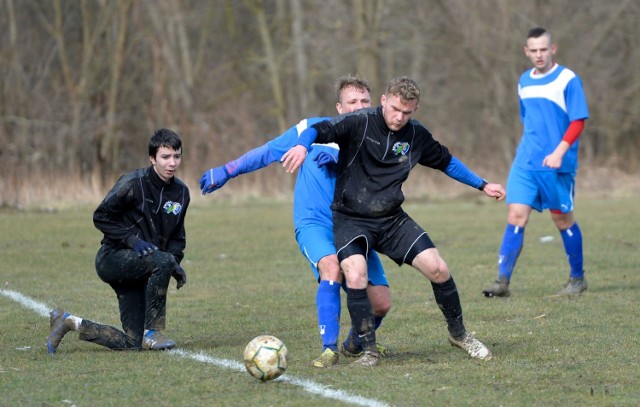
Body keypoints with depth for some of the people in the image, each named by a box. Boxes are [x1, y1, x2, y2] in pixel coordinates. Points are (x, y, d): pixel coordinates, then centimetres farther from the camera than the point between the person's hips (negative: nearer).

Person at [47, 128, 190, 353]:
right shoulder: (134, 183, -14)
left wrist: (175, 262, -3)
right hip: (113, 258, -7)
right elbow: (101, 217, -10)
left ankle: (69, 322, 20)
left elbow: (176, 236, 16)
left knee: (131, 343, 0)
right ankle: (152, 332, -24)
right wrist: (133, 240, -21)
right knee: (163, 261, -35)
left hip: (137, 270, 7)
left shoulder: (181, 192, 5)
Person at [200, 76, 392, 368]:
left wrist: (340, 157, -24)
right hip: (314, 223, -3)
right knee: (332, 267, -35)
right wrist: (226, 171, 11)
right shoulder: (314, 128, 3)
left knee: (381, 303, -5)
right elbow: (268, 151, 11)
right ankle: (329, 349, -29)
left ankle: (355, 345, 28)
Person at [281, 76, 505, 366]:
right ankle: (368, 350, -10)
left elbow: (446, 162, 20)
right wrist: (302, 145, -49)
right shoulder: (360, 123, -13)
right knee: (356, 277, -27)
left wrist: (482, 186, 24)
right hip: (351, 220, -4)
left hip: (392, 219, 4)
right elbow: (321, 130, -26)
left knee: (437, 268, -7)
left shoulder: (416, 135, 3)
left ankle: (458, 334, 17)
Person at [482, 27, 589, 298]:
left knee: (562, 217, 4)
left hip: (557, 164, -5)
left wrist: (559, 152, -21)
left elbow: (578, 122, -11)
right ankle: (503, 281, -10)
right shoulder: (524, 82, 12)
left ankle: (577, 278, 20)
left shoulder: (568, 80, -7)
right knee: (516, 215, -6)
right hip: (525, 162, 5)